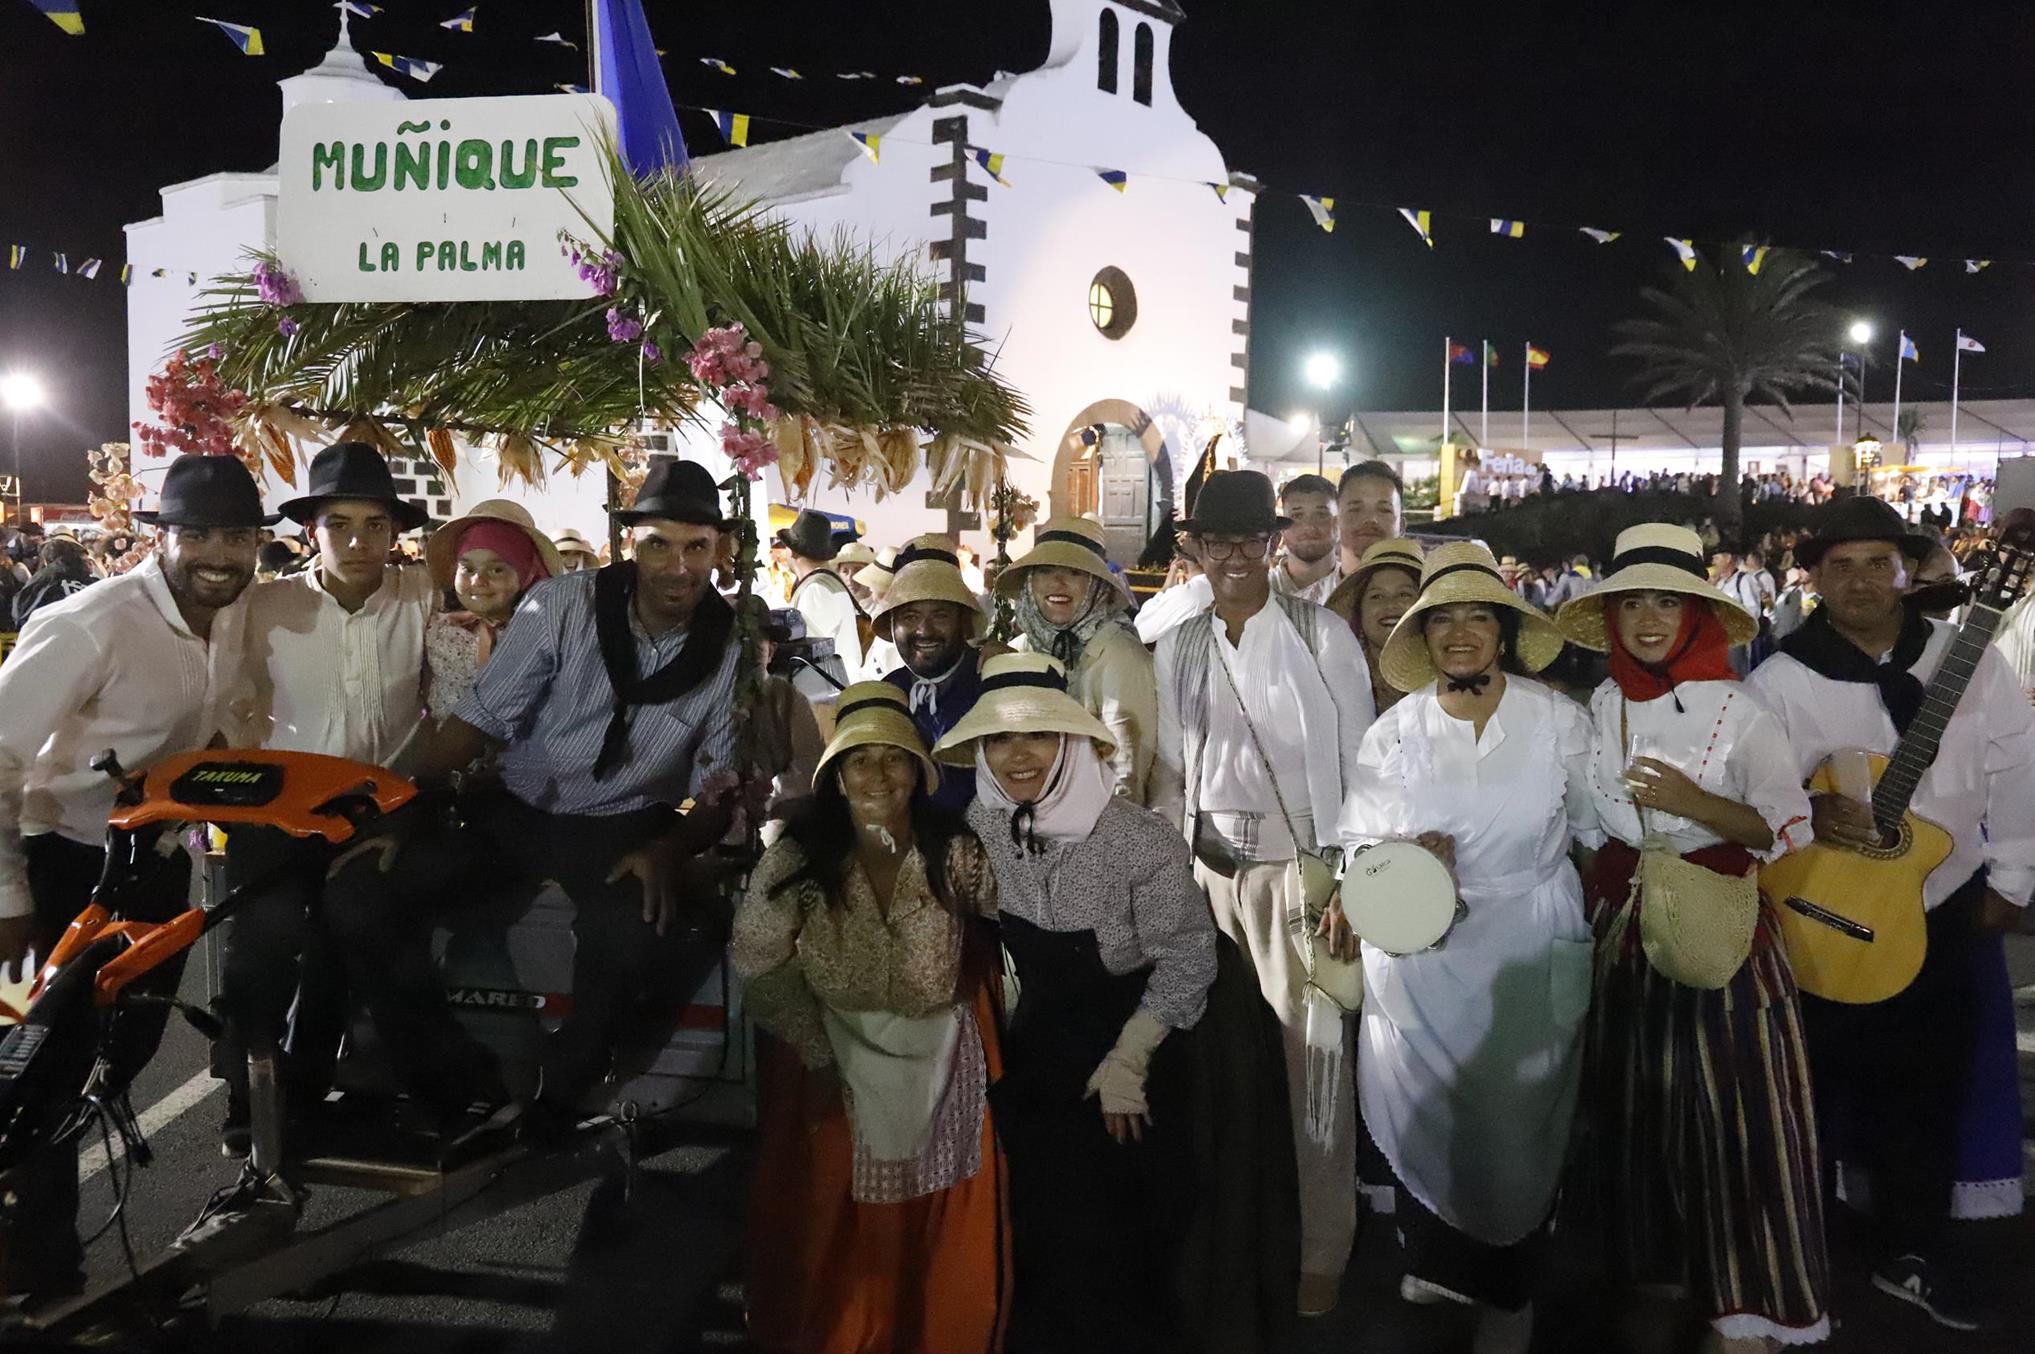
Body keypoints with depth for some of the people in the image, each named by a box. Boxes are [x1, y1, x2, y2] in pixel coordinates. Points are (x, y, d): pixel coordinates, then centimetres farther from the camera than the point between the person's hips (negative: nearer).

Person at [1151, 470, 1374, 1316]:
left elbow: (1361, 765, -3)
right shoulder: (1176, 649, 9)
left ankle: (1322, 1252, 13)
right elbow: (1171, 774, 12)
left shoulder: (1322, 635, -3)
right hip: (1206, 871, 3)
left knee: (1312, 1055, -3)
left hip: (1298, 867, -3)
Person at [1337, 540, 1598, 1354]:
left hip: (1529, 955, -1)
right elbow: (1356, 841, 1)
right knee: (1421, 1111, 9)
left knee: (1516, 1124, 7)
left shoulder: (1560, 720, -4)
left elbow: (1598, 829, 4)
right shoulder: (1394, 730, 0)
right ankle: (1435, 1257, 37)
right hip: (1418, 957, 1)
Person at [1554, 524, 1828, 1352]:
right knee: (1635, 1103, 13)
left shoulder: (1736, 711, -9)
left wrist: (1693, 801, -21)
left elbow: (1792, 830, -10)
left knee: (1725, 1108, -2)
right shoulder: (1597, 709, 3)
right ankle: (1652, 1264, 30)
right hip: (1622, 930, 4)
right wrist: (1593, 895, 6)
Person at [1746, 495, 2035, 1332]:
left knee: (1927, 1089, 15)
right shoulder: (1779, 682, -12)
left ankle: (1910, 1254, 33)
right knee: (1817, 1091, 7)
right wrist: (1803, 816, -26)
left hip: (1941, 916, 3)